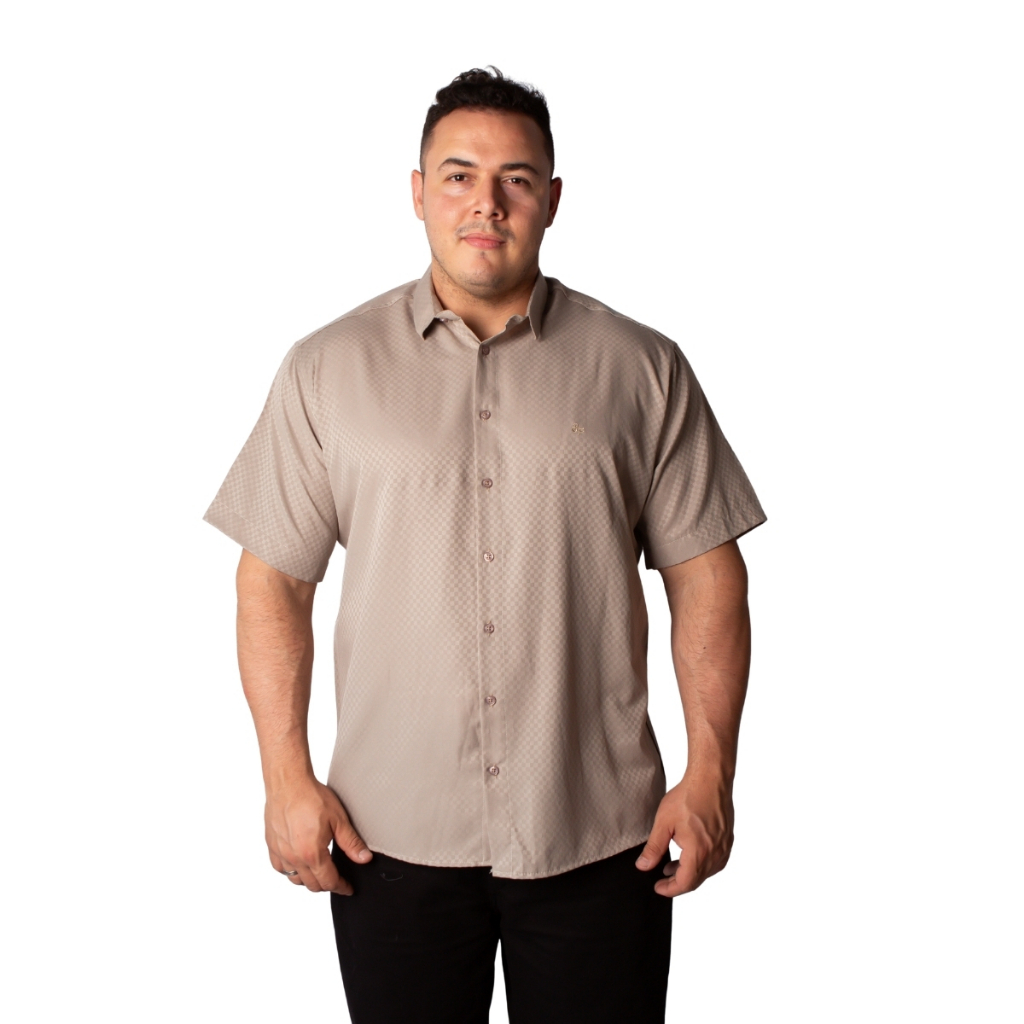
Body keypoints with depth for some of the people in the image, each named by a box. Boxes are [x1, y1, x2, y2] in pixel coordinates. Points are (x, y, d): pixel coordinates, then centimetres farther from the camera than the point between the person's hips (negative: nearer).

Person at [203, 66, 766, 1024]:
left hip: (600, 836, 1)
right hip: (391, 837, 0)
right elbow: (272, 579, 3)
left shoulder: (641, 368, 2)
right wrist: (287, 776, -4)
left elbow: (705, 572, 2)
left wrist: (711, 774, -4)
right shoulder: (327, 369, 2)